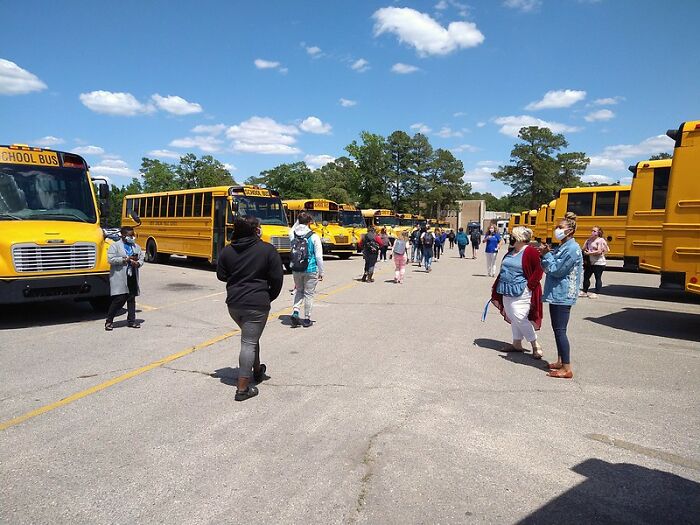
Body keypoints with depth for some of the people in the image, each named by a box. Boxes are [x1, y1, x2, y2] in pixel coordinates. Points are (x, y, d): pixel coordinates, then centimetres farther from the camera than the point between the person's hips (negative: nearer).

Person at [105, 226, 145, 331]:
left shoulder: (136, 247, 13)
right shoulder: (115, 246, -2)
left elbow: (141, 259, 11)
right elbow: (111, 259, -13)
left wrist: (138, 263, -12)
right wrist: (126, 259, -17)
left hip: (132, 277, 5)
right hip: (120, 278, -5)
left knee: (131, 299, 8)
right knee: (119, 299, -8)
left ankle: (131, 320, 17)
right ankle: (109, 321, 6)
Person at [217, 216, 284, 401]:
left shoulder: (227, 251, 2)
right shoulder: (268, 250, -10)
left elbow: (221, 275, 10)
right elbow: (277, 278, -9)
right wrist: (270, 297, 6)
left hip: (233, 303, 5)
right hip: (257, 304, -5)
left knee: (251, 337, 26)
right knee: (249, 343, 0)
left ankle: (257, 370, 44)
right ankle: (242, 389, 4)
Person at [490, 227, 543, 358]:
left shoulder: (530, 251, -12)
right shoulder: (511, 252, 14)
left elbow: (538, 270, -16)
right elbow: (503, 270, 20)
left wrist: (529, 285, -17)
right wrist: (497, 287, 18)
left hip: (521, 292, -9)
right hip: (507, 291, 9)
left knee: (519, 319, -9)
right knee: (512, 318, 13)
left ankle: (535, 345, 5)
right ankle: (517, 344, 25)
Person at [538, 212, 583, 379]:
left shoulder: (572, 248, -15)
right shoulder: (562, 247, 14)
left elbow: (556, 270, -18)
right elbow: (549, 268, 15)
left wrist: (546, 254, -9)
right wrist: (547, 253, 0)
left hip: (562, 295, -10)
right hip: (556, 293, 10)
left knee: (560, 330, -8)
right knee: (557, 329, 15)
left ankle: (567, 369, -3)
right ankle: (560, 361, 26)